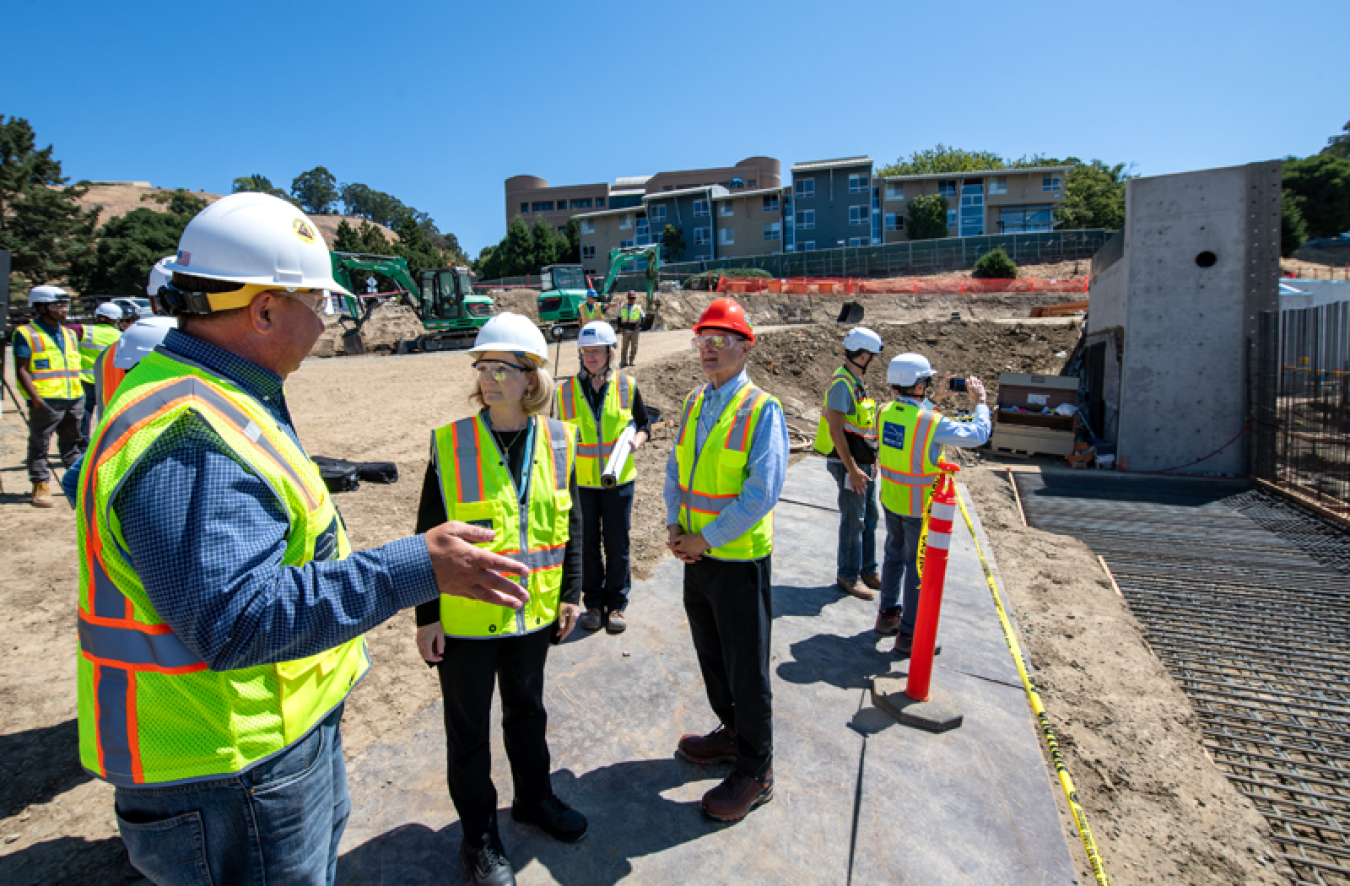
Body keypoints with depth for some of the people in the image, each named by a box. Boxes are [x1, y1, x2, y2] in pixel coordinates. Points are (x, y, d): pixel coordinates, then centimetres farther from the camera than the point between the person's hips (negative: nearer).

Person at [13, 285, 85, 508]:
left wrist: (79, 394, 13)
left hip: (74, 400, 6)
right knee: (39, 445, 1)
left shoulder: (69, 334, 16)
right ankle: (41, 486, 8)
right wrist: (36, 398, -17)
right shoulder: (26, 334, -3)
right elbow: (21, 370, -8)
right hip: (46, 401, -6)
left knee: (72, 444, 13)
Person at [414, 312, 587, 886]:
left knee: (528, 709, 23)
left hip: (533, 613, 3)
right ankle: (479, 836, 35)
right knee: (469, 726, 14)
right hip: (465, 619, -3)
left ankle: (534, 798, 47)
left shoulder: (557, 442, -4)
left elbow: (570, 525, 5)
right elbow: (430, 535, -9)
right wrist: (427, 615, -7)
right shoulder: (450, 445, -13)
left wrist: (571, 593, 5)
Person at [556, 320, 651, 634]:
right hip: (581, 481, 1)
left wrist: (636, 440, -15)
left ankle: (617, 604, 23)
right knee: (588, 544, 9)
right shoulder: (567, 391, 0)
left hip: (619, 479, -1)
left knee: (617, 545, 6)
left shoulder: (627, 386, -2)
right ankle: (594, 602, 26)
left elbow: (644, 425, 7)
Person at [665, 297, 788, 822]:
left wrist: (707, 539, -17)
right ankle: (732, 732, 45)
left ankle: (755, 772, 25)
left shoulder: (762, 410, -14)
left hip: (739, 558, -7)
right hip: (696, 556, 7)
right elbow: (676, 469, 13)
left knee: (746, 669, 6)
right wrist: (675, 527, -2)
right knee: (711, 656, 22)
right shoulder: (693, 404, 8)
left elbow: (763, 490, -21)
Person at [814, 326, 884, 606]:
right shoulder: (842, 383, -17)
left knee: (869, 518, 15)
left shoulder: (856, 382, 13)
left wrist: (871, 461, 19)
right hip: (849, 464, -9)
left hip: (864, 463, 9)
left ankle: (868, 571, 28)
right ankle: (848, 576, 12)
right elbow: (836, 431, -22)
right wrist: (852, 469, -23)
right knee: (853, 520, -1)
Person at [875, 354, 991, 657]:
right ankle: (908, 635, 13)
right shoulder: (932, 422, -24)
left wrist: (934, 398, 19)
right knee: (918, 567, 4)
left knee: (894, 554, 23)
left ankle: (887, 612, 38)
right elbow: (978, 435, -15)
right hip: (919, 506, -7)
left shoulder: (885, 413, -5)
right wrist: (980, 401, -1)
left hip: (891, 499, 7)